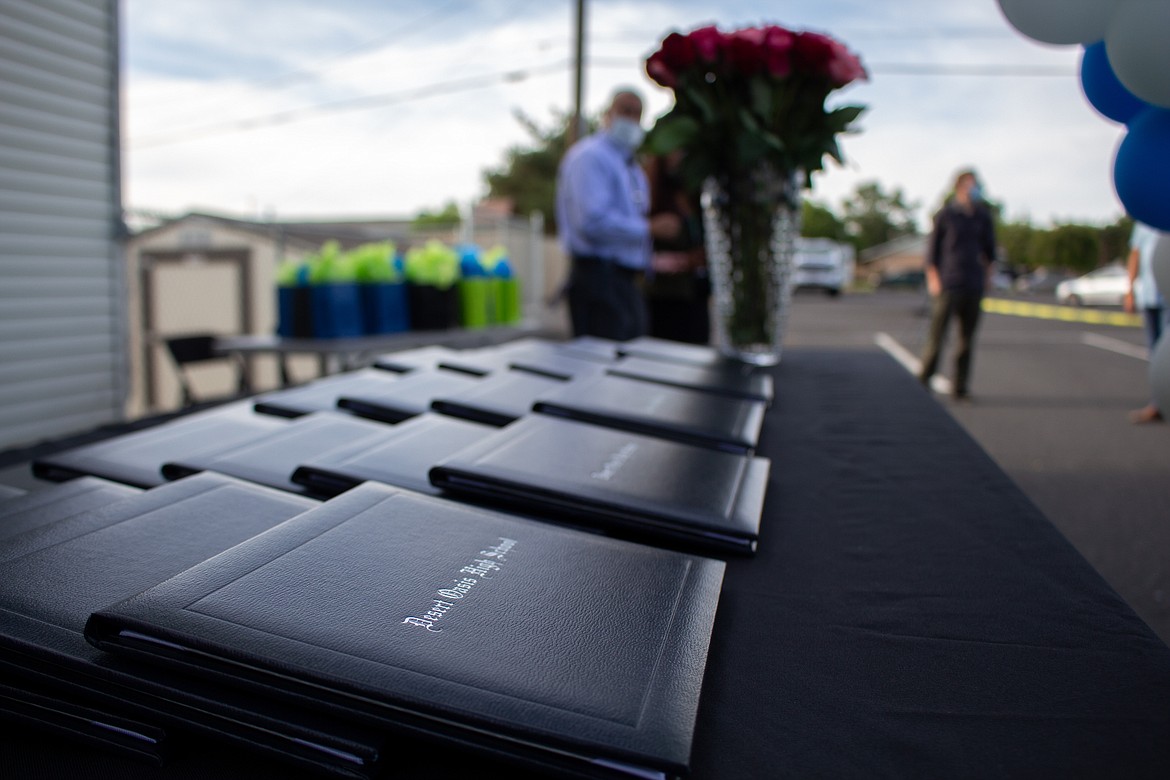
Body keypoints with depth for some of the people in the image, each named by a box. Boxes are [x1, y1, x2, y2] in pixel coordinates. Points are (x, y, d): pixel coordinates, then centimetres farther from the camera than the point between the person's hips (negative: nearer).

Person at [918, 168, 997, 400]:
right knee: (938, 333, -7)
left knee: (967, 337, 5)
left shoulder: (983, 216, 11)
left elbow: (990, 246, 21)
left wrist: (988, 273, 12)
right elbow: (932, 247, 0)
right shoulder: (945, 214, -1)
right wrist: (933, 278, -6)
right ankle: (924, 379, 6)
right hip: (948, 283, -4)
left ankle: (961, 387, 10)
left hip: (974, 285, 4)